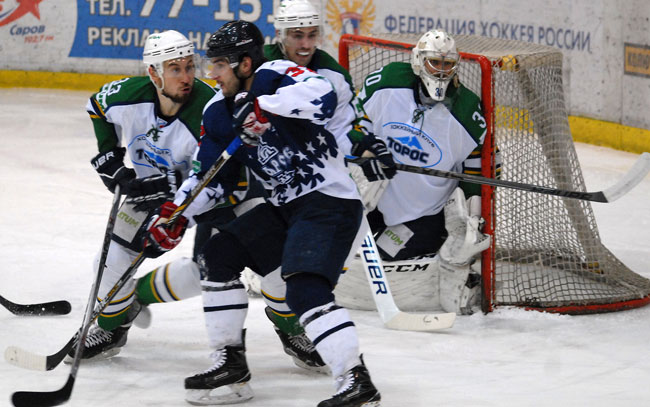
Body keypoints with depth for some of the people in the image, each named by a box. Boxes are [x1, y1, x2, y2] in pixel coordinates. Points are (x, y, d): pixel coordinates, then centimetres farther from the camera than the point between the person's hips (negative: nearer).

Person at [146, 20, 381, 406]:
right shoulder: (219, 112, 10)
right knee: (218, 255, 10)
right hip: (286, 205, 10)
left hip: (331, 202, -10)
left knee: (305, 288, -25)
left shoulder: (274, 75, -15)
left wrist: (262, 106, -39)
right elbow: (211, 177, 16)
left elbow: (322, 97, -36)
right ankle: (231, 364, 18)